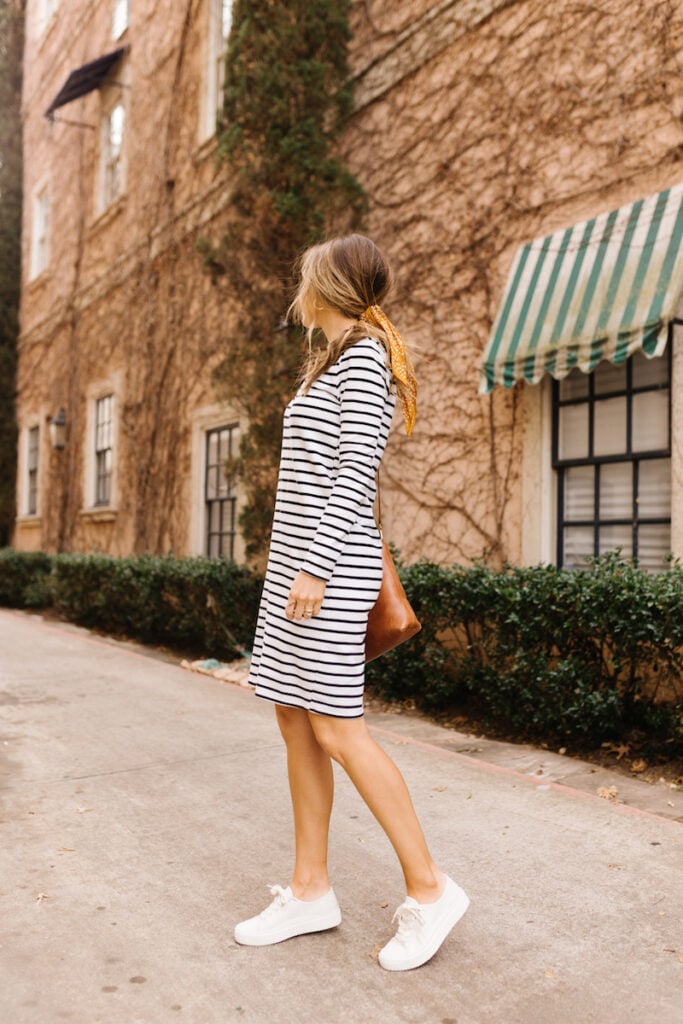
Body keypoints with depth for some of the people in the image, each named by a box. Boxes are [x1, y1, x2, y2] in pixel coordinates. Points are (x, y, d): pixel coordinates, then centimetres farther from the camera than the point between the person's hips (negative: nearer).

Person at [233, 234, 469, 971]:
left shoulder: (365, 356, -7)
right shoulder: (333, 363, 21)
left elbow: (354, 471, -17)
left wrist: (316, 567, -21)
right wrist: (297, 565, 21)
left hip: (327, 559, -10)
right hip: (297, 557, 10)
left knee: (336, 730, -7)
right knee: (295, 722, 9)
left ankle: (429, 889, 7)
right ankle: (310, 891, 20)